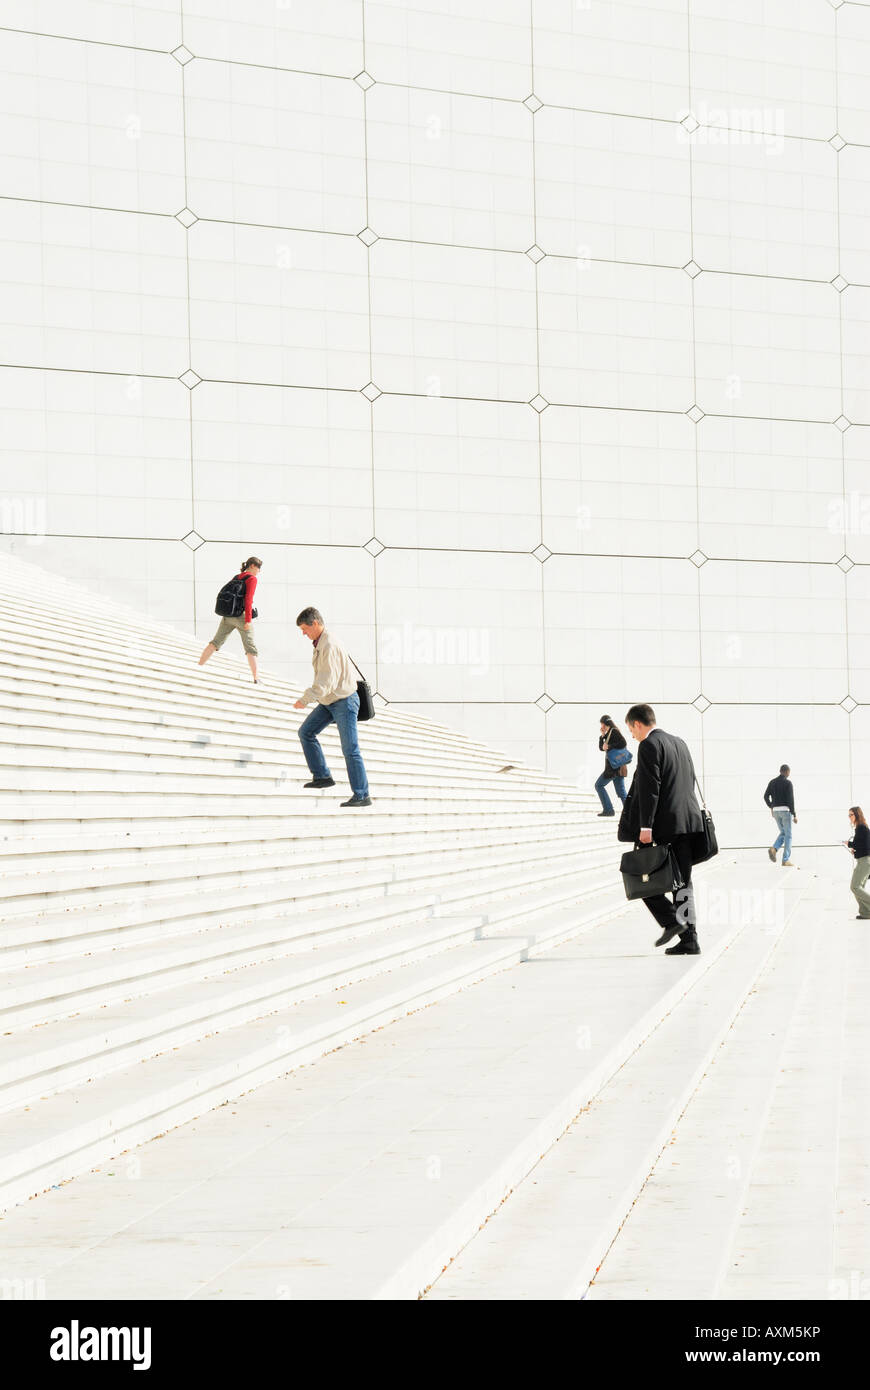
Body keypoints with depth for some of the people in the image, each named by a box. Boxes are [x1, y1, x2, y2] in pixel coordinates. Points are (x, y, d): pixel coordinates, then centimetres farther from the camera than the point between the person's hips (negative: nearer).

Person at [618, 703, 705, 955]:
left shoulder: (649, 745, -8)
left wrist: (645, 826, -18)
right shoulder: (679, 743, 18)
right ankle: (689, 940, 3)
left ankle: (671, 920, -7)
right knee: (682, 881, 7)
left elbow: (650, 787, -16)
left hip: (662, 825, -8)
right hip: (687, 821, 8)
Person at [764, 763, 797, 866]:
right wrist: (794, 815, -14)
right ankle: (785, 860, 0)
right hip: (786, 810, -6)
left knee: (783, 833, 20)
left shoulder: (772, 782, 8)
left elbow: (766, 796, 8)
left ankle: (773, 849, -7)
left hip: (776, 811, 6)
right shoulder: (788, 783, -11)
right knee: (788, 835, 3)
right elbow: (790, 800, -16)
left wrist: (771, 807, 24)